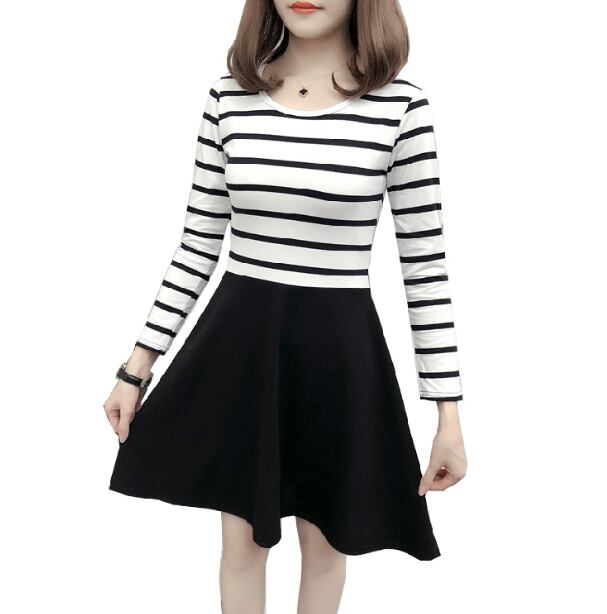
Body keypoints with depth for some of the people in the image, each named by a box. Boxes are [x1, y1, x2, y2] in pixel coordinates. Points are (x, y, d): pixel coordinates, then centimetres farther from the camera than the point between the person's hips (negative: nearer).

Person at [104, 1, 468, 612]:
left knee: (324, 539, 17)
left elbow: (425, 265, -5)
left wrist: (449, 415, -5)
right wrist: (138, 364, 6)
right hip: (237, 342, 2)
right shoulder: (229, 95, -1)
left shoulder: (401, 106, -8)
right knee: (241, 539, 17)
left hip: (337, 349, -2)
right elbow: (199, 244, 5)